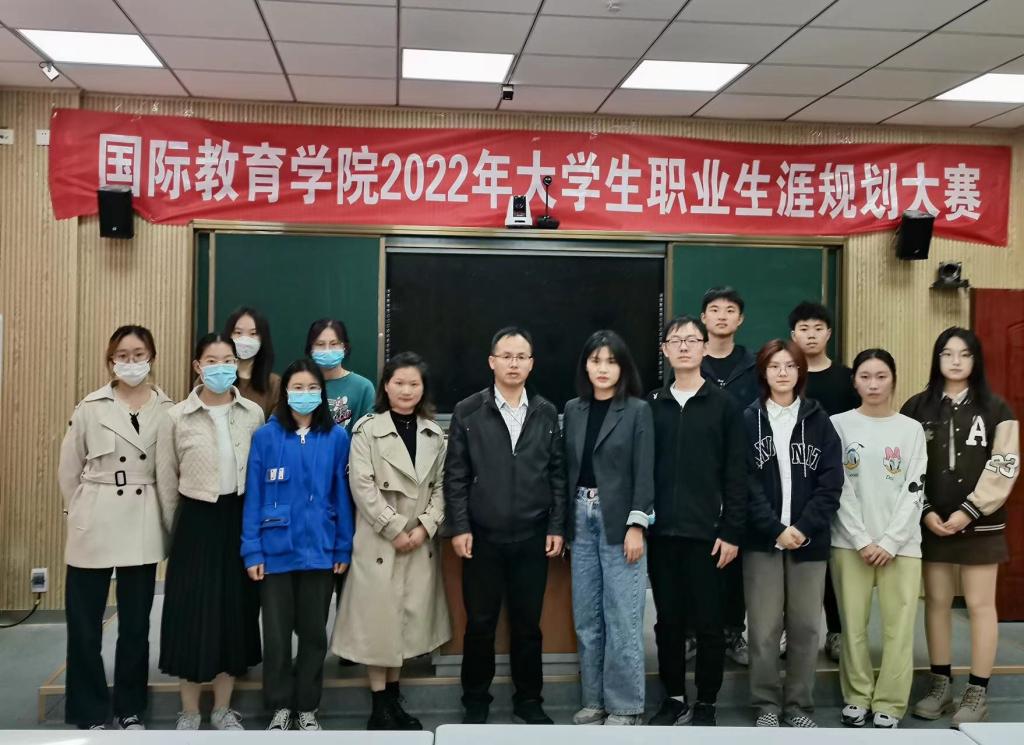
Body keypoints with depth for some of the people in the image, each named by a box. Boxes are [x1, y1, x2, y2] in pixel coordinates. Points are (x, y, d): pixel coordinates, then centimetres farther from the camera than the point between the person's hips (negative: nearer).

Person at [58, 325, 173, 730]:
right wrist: (80, 512, 5)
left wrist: (169, 521, 3)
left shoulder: (168, 410, -1)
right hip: (94, 526, -1)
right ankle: (90, 712, 18)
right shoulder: (90, 408, -2)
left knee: (136, 621, 10)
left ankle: (131, 709, 25)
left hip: (144, 529, 1)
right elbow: (69, 469, 5)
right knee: (85, 622, 3)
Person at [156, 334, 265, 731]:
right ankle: (189, 711, 19)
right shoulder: (177, 417, -5)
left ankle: (223, 708, 24)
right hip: (196, 520, -2)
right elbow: (166, 479, 4)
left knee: (235, 610, 9)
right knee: (193, 612, 3)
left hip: (239, 517, 2)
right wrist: (177, 524, 6)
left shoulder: (254, 414, -1)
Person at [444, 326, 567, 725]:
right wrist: (459, 527, -7)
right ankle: (475, 701, 23)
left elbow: (558, 474, 6)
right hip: (482, 537, -1)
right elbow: (455, 475, -1)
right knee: (480, 624, 7)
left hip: (533, 538, 1)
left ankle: (528, 700, 24)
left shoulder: (546, 413, 5)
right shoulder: (467, 411, 0)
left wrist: (557, 527, 1)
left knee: (528, 624, 9)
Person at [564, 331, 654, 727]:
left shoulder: (638, 411, -2)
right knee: (586, 618, 9)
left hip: (619, 520, -5)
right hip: (582, 518, 5)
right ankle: (594, 700, 20)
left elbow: (644, 473, -6)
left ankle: (624, 705, 9)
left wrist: (636, 525, -13)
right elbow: (568, 468, 11)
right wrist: (561, 522, 7)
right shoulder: (573, 410, 10)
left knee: (622, 618, -2)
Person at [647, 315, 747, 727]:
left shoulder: (725, 404, 0)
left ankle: (706, 704, 18)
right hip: (661, 531, 3)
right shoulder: (652, 404, 8)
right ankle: (674, 698, 24)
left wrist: (732, 531, -8)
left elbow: (736, 474, -3)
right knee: (668, 620, 10)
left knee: (708, 622, 4)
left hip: (707, 532, -2)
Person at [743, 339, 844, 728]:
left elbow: (831, 483, 0)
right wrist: (776, 529, -13)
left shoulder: (819, 421, 6)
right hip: (762, 539, -1)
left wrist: (804, 528, -11)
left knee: (805, 627, 6)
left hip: (810, 540, 1)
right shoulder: (748, 421, 2)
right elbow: (745, 483, -5)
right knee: (764, 628, 1)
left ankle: (799, 705, 19)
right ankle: (766, 705, 14)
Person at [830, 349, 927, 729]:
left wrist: (890, 542, -8)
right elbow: (839, 489, -2)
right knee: (853, 625, 3)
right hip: (851, 542, -1)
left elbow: (914, 492, 1)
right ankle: (857, 698, 17)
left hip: (901, 543, 1)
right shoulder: (839, 425, 2)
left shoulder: (912, 429, 6)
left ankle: (889, 704, 11)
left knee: (899, 627, -1)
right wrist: (862, 540, -8)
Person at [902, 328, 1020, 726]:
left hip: (980, 523, -2)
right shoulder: (917, 408, 4)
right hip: (931, 523, 2)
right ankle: (940, 686, 19)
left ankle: (977, 693, 10)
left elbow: (1004, 467, -6)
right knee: (936, 602, 8)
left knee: (980, 605, 2)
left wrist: (969, 511, -13)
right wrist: (924, 511, -7)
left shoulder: (996, 409, -1)